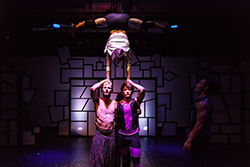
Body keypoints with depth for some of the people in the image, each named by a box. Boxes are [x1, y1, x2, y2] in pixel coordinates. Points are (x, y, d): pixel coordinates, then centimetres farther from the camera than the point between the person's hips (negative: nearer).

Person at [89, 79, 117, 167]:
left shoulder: (115, 103, 5)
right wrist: (104, 81, -6)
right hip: (99, 134, -2)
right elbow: (92, 89, -16)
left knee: (111, 159, 12)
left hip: (112, 134, 2)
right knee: (98, 158, 3)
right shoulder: (98, 101, 0)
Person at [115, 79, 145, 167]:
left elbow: (142, 90, -18)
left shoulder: (136, 102, -2)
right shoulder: (118, 105, 2)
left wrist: (130, 82, -9)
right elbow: (116, 119, 12)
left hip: (134, 135, -2)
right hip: (122, 135, 2)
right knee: (125, 159, 17)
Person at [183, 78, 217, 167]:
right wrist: (191, 134, 24)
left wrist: (189, 141, -23)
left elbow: (199, 125, -24)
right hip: (202, 136, 10)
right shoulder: (205, 101, 13)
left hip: (200, 137, -10)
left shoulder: (202, 103, -20)